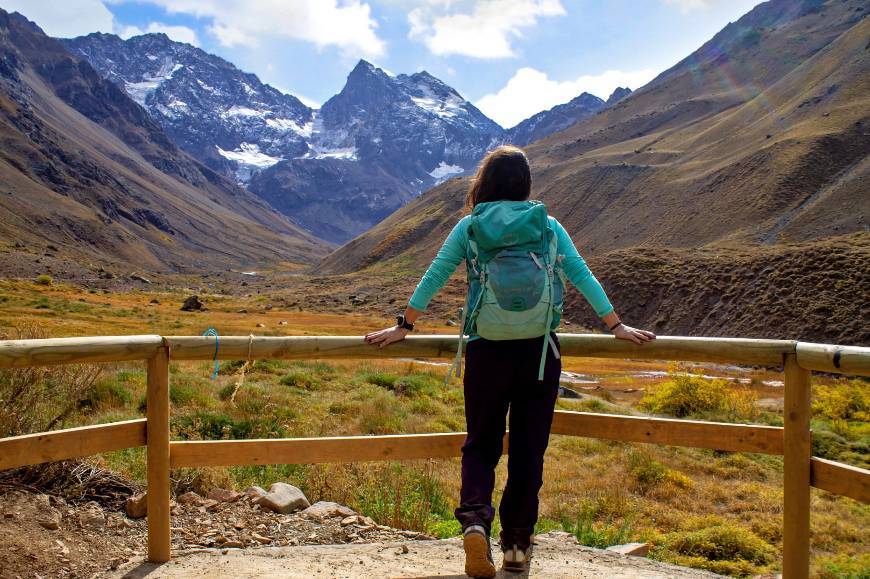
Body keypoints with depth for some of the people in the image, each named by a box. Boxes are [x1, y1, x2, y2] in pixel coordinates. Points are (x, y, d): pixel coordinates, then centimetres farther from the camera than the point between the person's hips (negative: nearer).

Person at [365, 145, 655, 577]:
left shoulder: (469, 226, 1)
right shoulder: (548, 226, 4)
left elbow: (433, 278, 1)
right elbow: (582, 277, 5)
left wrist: (403, 326, 10)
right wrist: (616, 326, 14)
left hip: (486, 351, -1)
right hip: (540, 351, 1)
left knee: (481, 445, 13)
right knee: (529, 450, 11)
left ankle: (474, 520, -10)